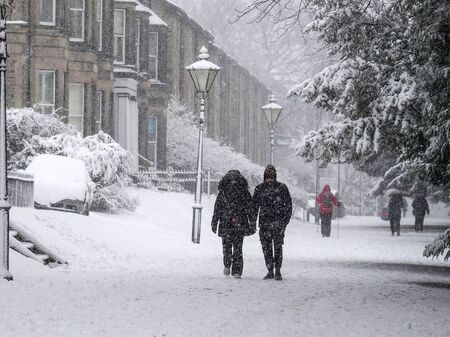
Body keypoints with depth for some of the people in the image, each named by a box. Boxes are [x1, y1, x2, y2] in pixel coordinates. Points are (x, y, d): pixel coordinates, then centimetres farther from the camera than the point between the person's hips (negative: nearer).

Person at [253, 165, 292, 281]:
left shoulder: (282, 188, 2)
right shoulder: (259, 188, 8)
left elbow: (288, 205, 5)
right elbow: (255, 205, 14)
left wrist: (286, 219, -2)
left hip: (278, 222, -3)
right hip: (264, 221, 3)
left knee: (278, 246, -6)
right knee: (266, 247, 3)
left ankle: (278, 271, 1)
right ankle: (270, 271, 12)